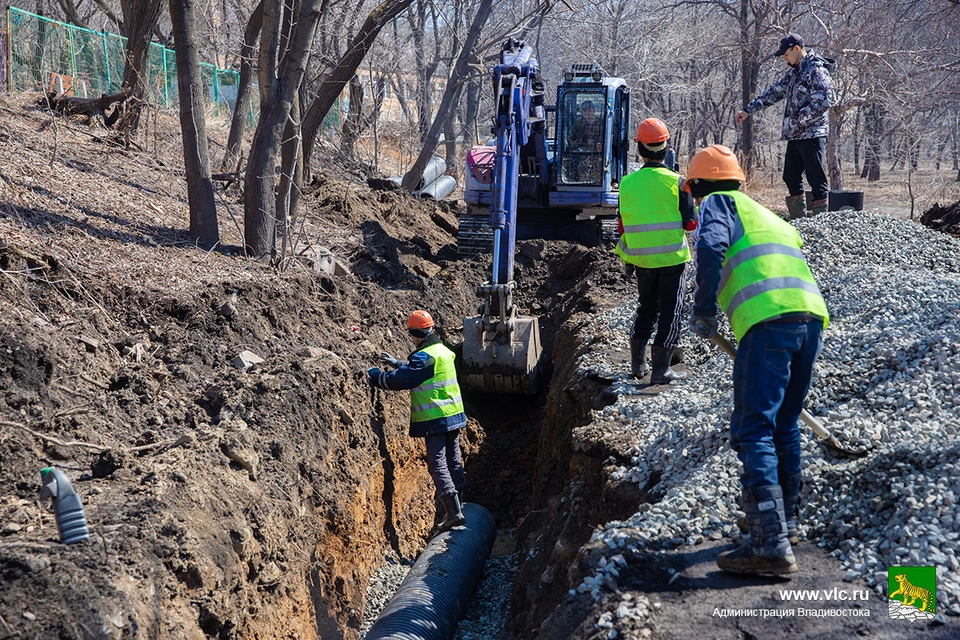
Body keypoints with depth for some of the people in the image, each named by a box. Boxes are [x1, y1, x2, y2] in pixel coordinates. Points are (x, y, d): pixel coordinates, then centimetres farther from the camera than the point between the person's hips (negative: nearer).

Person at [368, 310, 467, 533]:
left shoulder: (424, 357, -17)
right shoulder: (442, 350, 12)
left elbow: (399, 380, -18)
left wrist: (374, 375, -4)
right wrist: (396, 362, 30)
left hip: (435, 420, -9)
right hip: (454, 415, 9)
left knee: (437, 464, -7)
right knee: (453, 461, 14)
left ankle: (454, 512, -15)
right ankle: (456, 506, 22)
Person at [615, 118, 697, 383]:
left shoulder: (627, 183, -2)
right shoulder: (676, 182, -12)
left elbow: (623, 227, 4)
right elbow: (690, 223, -9)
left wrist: (625, 258, 16)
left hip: (641, 259, 4)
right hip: (672, 257, -4)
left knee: (645, 307, 19)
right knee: (670, 312, 4)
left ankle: (637, 363, 22)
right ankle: (661, 369, 3)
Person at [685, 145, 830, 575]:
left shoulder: (718, 203, 12)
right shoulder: (769, 217, 34)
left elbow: (712, 247, -9)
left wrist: (703, 310, -2)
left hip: (768, 321, -8)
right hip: (812, 317, 8)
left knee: (753, 431, -9)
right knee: (784, 427, 22)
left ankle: (772, 544, -17)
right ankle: (783, 518, 34)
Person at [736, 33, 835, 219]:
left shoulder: (817, 71, -12)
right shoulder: (793, 72, 17)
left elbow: (822, 102, -21)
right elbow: (774, 92, 23)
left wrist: (797, 122, -17)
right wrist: (748, 110, 19)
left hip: (812, 134, -10)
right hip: (795, 136, 10)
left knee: (816, 176, -10)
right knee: (791, 177, 13)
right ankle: (798, 216, 20)